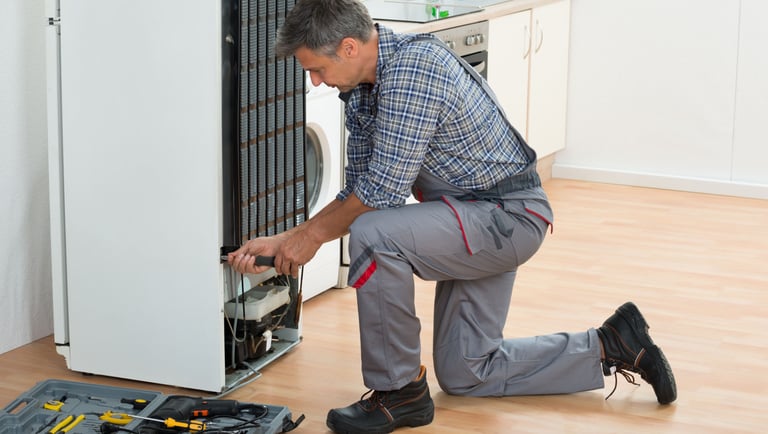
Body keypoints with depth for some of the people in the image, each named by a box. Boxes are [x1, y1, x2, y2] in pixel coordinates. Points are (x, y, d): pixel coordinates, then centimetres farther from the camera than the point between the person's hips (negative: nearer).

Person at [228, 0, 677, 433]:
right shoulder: (362, 90, 4)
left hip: (509, 214, -10)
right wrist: (281, 242, 2)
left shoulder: (413, 69, -26)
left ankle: (399, 392, -14)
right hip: (477, 221, 10)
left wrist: (313, 234, -12)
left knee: (374, 236, -30)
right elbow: (360, 193, 9)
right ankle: (611, 346, 22)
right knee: (464, 374, 15)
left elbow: (385, 188, -26)